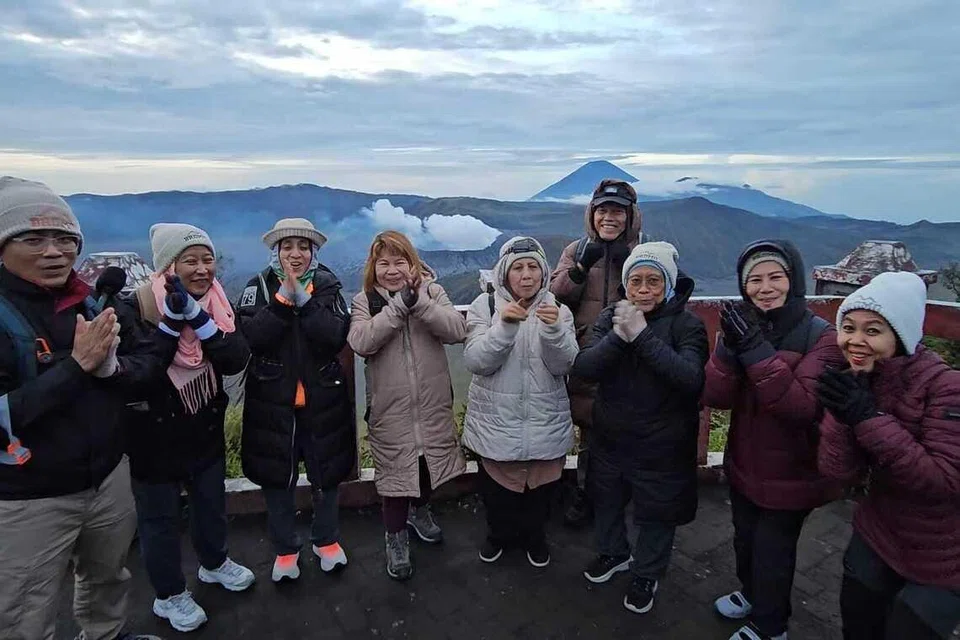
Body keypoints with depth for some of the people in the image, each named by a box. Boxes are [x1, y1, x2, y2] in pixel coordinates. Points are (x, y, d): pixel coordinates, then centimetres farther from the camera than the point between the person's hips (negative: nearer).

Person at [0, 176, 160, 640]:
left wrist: (110, 367, -18)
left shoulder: (93, 301, -1)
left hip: (109, 476, 5)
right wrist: (76, 365, -27)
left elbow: (147, 364, 2)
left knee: (108, 578, 27)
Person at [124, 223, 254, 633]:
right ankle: (169, 595, 33)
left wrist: (197, 317, -29)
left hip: (205, 427, 5)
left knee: (211, 500, 21)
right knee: (159, 516, 12)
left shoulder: (218, 304, -4)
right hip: (153, 433, -4)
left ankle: (215, 564, 46)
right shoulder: (138, 307, -17)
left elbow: (236, 361, -17)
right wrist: (172, 320, -33)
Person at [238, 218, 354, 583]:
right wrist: (284, 297, -22)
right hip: (273, 400, 0)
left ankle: (326, 540, 37)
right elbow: (251, 338, -17)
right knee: (277, 477, 12)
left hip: (323, 399, 0)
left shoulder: (327, 286, -2)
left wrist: (304, 297, -23)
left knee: (326, 474, 15)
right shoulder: (259, 287, -2)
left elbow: (336, 337, -17)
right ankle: (285, 549, 34)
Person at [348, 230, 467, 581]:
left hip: (433, 404, 2)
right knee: (396, 470, 9)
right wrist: (399, 304, -25)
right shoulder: (364, 301, -3)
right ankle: (396, 536, 32)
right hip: (390, 408, -2)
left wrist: (419, 302, -26)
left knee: (428, 461, 21)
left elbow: (457, 329, -16)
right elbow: (361, 342, -21)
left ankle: (419, 511, 50)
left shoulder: (431, 291, -1)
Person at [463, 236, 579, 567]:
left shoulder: (558, 309, -3)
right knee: (497, 486, 17)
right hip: (496, 420, -1)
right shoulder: (485, 306, -8)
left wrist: (554, 329, -30)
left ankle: (534, 536, 47)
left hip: (545, 421, 1)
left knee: (540, 486, 18)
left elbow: (563, 365, -12)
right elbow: (475, 362, -17)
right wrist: (504, 326, -31)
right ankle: (499, 534, 47)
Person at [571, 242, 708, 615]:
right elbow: (582, 368, -15)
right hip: (609, 438, 4)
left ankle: (647, 574, 44)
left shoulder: (686, 325, -13)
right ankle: (613, 552, 52)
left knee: (656, 512, 16)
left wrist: (642, 335, -32)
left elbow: (691, 379, -30)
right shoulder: (610, 317, -4)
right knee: (607, 500, 23)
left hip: (662, 445, -3)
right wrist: (618, 336, -30)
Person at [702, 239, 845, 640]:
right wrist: (731, 347, -29)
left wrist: (756, 349, -37)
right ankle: (752, 593, 54)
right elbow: (715, 398, -13)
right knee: (745, 539, 25)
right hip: (744, 465, 5)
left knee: (773, 549, 14)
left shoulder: (821, 337, -19)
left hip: (791, 473, -4)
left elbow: (803, 407, -31)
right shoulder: (742, 326, -5)